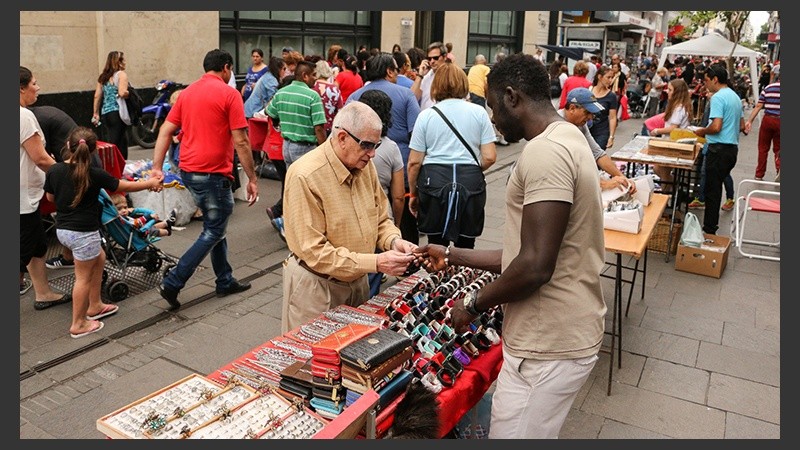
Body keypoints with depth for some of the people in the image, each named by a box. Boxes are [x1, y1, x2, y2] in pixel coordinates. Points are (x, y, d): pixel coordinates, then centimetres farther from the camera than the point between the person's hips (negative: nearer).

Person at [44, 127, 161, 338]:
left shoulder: (54, 170, -4)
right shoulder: (95, 174, -18)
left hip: (62, 229, 7)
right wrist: (150, 183, 7)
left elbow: (50, 197, 11)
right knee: (84, 277, 6)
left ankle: (94, 306, 34)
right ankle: (78, 324, 16)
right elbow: (125, 186, -7)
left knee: (99, 258, 25)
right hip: (84, 233, -7)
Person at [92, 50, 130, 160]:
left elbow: (97, 96, 14)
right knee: (119, 145, -6)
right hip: (117, 113, -7)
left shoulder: (103, 76, 17)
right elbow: (122, 93, -18)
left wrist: (95, 114, 18)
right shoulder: (121, 74, -3)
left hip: (104, 114, 7)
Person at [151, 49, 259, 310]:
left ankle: (225, 281, 28)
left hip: (188, 171, 8)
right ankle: (172, 283, -1)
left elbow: (165, 131, 6)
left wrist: (157, 168, 4)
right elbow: (240, 142, -12)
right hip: (213, 173, -8)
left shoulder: (187, 92, 12)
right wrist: (252, 178, -7)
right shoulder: (229, 94, -9)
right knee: (213, 232, 4)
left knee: (216, 226, 19)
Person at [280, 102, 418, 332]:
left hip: (358, 280, 7)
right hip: (316, 286, -6)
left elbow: (381, 219, 9)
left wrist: (393, 241, -13)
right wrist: (376, 262, -28)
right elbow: (314, 252, -24)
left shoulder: (365, 165, -2)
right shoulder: (305, 176, -23)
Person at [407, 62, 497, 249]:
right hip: (471, 184, 0)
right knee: (466, 246, 11)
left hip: (434, 181, 0)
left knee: (436, 246, 11)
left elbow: (414, 162, 0)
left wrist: (413, 193, 13)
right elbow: (489, 157, -1)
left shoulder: (426, 115, 2)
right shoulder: (479, 112, 3)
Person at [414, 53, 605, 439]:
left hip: (548, 346, -10)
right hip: (561, 333, 10)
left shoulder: (545, 151, -19)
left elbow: (535, 266, -25)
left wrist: (473, 303, -9)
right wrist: (452, 256, 18)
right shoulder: (565, 139, 15)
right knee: (531, 432, 20)